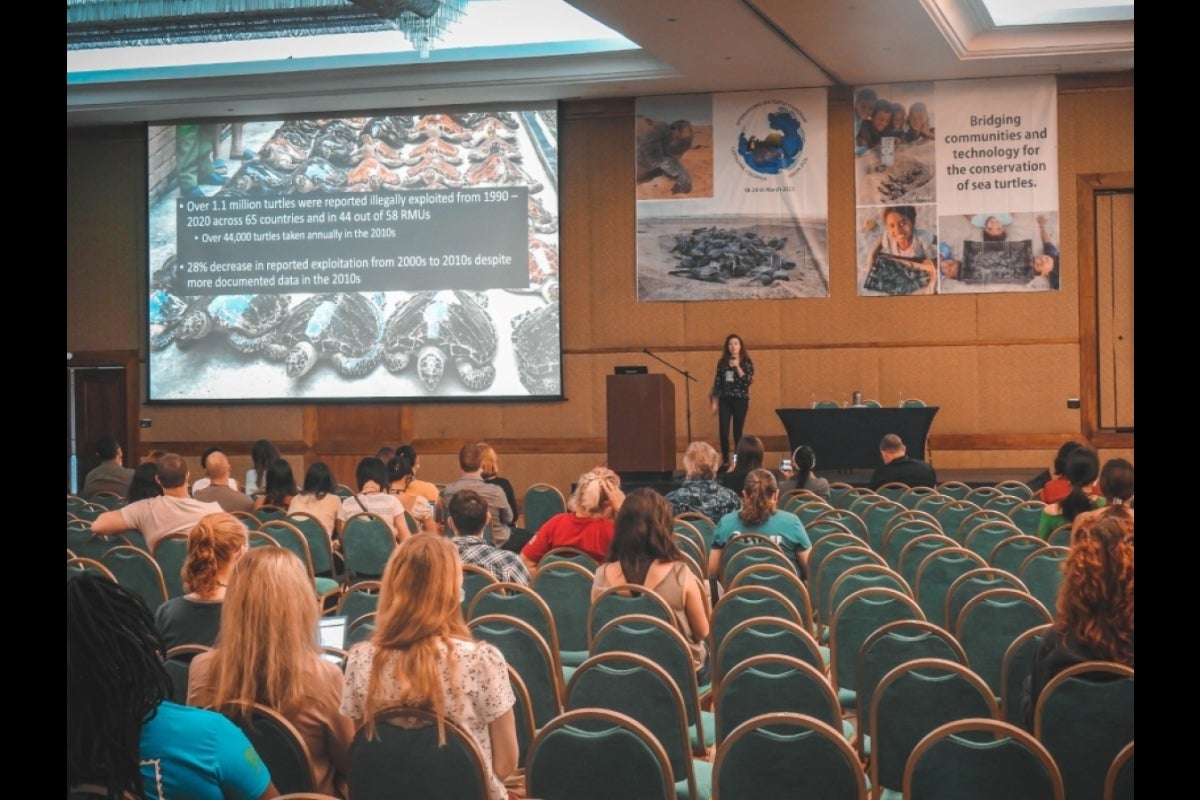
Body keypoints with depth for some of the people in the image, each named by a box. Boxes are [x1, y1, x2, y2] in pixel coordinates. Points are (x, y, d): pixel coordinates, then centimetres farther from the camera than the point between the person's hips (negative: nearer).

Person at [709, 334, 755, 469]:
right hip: (724, 400, 2)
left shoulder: (746, 362, 0)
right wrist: (714, 402, 4)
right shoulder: (722, 362, 6)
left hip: (740, 400, -2)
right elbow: (717, 383, 8)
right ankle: (725, 461, 7)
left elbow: (748, 381, -11)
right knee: (723, 431, -4)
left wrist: (737, 367, -17)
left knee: (737, 432, 1)